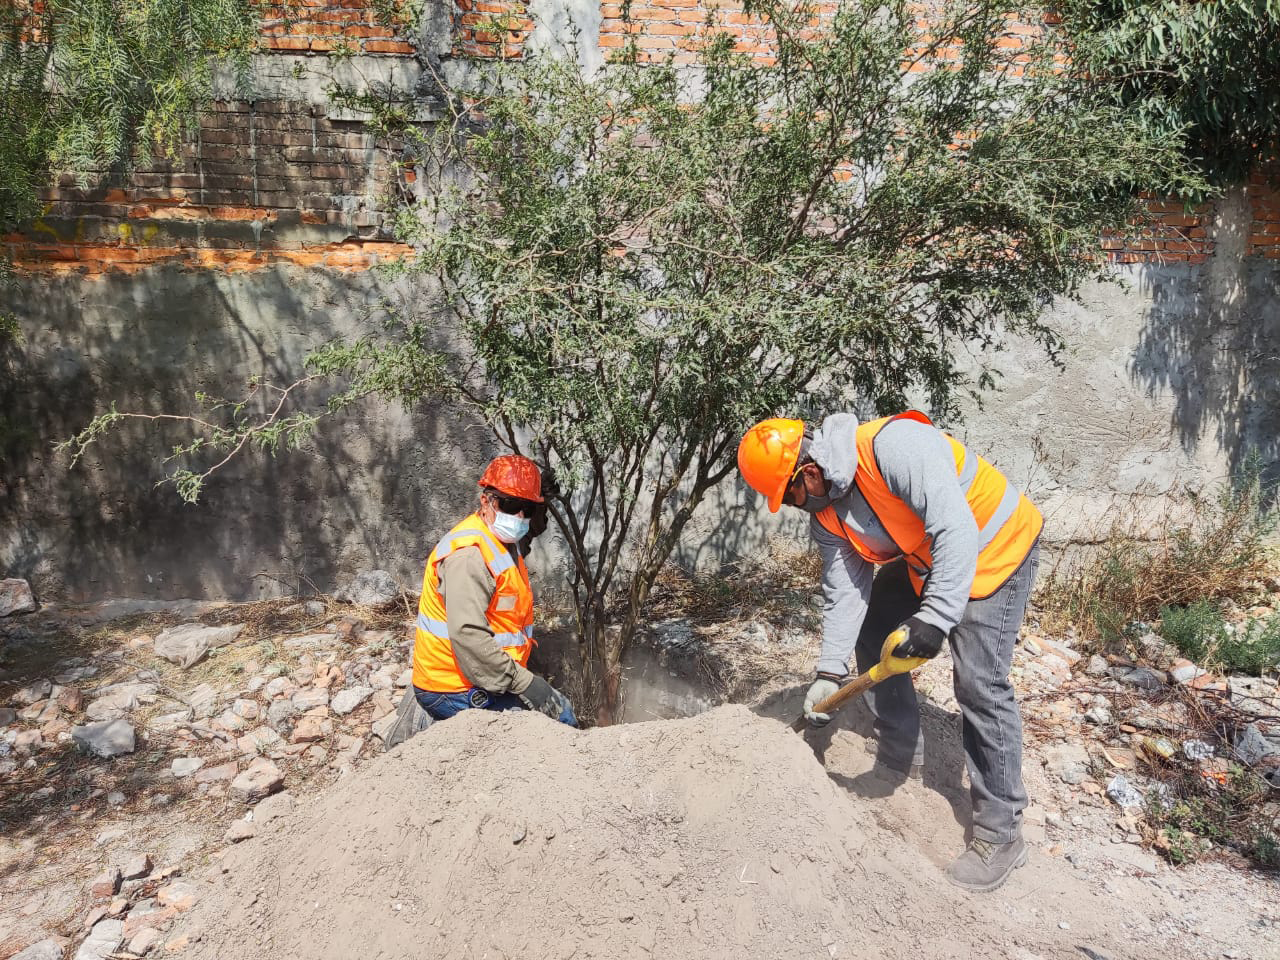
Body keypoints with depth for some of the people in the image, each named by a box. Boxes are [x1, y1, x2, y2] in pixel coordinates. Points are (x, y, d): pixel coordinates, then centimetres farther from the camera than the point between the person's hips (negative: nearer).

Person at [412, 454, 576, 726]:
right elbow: (468, 636, -28)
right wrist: (524, 683, -24)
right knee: (559, 714, -14)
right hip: (456, 692, -10)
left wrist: (522, 676, 17)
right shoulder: (469, 555, -21)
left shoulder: (504, 545, 12)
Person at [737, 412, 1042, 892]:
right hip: (922, 559, 9)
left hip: (996, 548, -8)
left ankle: (1000, 833, 0)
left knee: (978, 681, -13)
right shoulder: (825, 511, -7)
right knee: (870, 633, 13)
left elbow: (956, 529, -37)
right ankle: (899, 750, 31)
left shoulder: (893, 446, -34)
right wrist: (829, 671, -11)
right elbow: (844, 591, -5)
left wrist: (935, 617, -41)